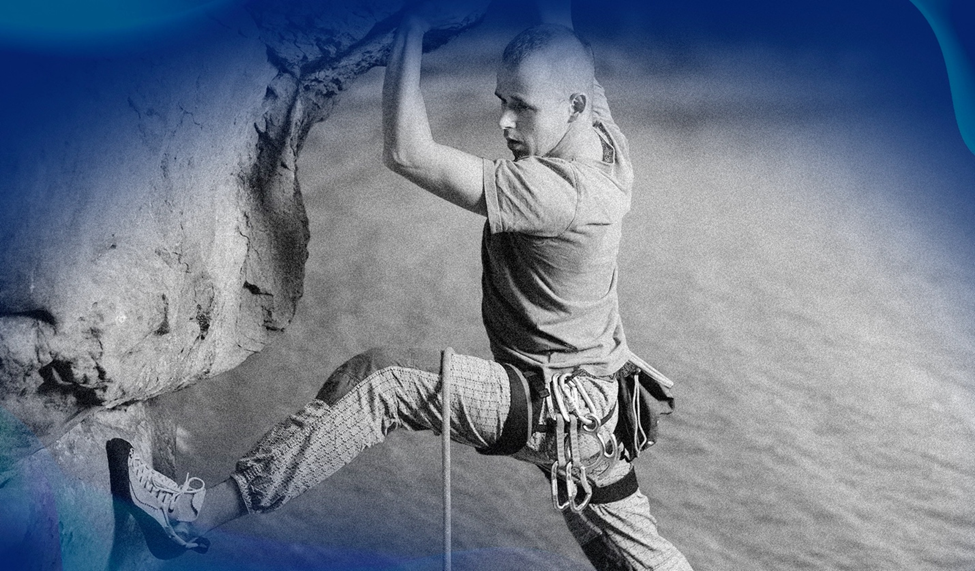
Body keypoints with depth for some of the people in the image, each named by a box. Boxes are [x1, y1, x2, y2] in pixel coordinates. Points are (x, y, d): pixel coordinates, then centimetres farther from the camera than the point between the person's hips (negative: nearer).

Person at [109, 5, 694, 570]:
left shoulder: (559, 192, -29)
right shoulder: (605, 135, -4)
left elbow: (407, 152, -30)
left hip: (554, 404, -9)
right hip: (588, 404, 9)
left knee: (383, 382, -17)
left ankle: (200, 511, -14)